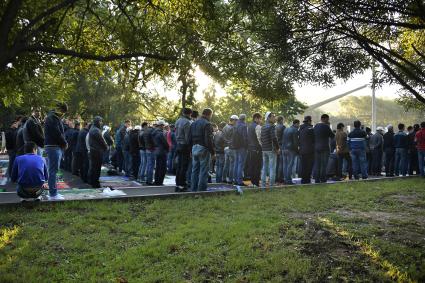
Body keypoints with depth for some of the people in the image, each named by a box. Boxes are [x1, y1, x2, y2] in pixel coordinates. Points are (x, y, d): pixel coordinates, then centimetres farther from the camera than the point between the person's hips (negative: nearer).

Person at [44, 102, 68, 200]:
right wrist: (65, 143, -7)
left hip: (57, 147, 10)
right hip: (53, 147, -10)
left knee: (53, 170, 13)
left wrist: (64, 143, 2)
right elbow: (57, 133, -19)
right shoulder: (52, 118, -13)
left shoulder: (55, 118, 19)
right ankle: (53, 194, -5)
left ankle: (53, 192, 21)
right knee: (53, 170, -8)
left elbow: (60, 133, 17)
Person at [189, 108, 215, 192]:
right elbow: (208, 139, -18)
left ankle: (193, 188, 17)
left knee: (195, 169, 13)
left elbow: (190, 138, 15)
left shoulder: (193, 123, 13)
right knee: (204, 170, -2)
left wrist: (191, 149, 17)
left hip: (194, 148, 8)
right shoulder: (207, 124, -13)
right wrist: (212, 150, -11)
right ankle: (202, 188, -1)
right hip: (203, 149, -8)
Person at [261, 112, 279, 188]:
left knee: (264, 167, 12)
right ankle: (271, 184, -5)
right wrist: (277, 148, -10)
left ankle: (263, 184, 14)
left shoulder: (263, 127, 14)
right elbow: (274, 138, -19)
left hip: (264, 149, 8)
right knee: (272, 168, -4)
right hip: (271, 150, -8)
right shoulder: (271, 126, -12)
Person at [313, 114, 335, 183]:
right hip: (324, 148, -6)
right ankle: (322, 179, -2)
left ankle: (316, 179, 9)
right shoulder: (326, 126, -10)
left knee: (317, 164, 8)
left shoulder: (315, 126, 10)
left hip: (316, 148, 6)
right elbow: (332, 136, -3)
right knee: (324, 164, -1)